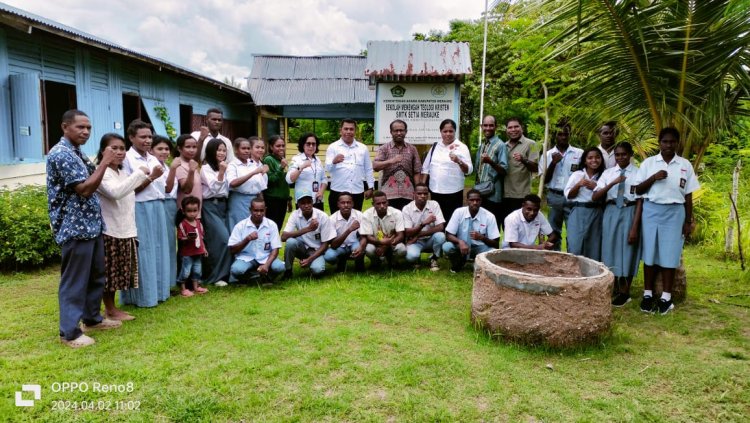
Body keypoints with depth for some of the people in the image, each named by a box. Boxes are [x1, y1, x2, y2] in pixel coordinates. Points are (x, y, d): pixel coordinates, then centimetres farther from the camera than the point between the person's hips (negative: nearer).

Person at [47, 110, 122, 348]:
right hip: (75, 227, -10)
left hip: (91, 225, 10)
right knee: (74, 280, -1)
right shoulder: (61, 154, -16)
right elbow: (85, 188, -22)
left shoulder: (77, 153, 16)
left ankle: (92, 318, 32)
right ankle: (69, 332, 9)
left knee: (96, 275, 18)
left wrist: (103, 164, 6)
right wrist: (105, 163, -16)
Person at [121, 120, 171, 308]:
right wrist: (151, 177, -15)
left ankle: (157, 291, 23)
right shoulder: (127, 159, -7)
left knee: (157, 250, 12)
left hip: (157, 209, 7)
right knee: (142, 253, -1)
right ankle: (142, 296, 10)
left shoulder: (153, 159, 13)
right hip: (139, 211, -7)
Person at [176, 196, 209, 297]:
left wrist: (204, 248, 14)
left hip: (198, 252, 7)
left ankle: (196, 287, 30)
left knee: (197, 270, 16)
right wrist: (188, 239, -34)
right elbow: (180, 239, -16)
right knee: (185, 271, 0)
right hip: (186, 253, -7)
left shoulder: (198, 223, 6)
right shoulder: (182, 224, -14)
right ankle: (183, 289, 13)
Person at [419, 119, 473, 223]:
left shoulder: (461, 147, -3)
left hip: (453, 192, -4)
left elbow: (469, 170, -9)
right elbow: (426, 167, 14)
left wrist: (459, 161, -27)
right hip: (435, 191, 4)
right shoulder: (435, 146, 11)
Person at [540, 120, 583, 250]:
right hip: (554, 197, 2)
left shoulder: (579, 153, 4)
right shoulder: (548, 154, 7)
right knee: (554, 232, 8)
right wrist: (553, 163, -8)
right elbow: (544, 180, 3)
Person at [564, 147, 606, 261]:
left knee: (594, 247, 5)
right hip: (579, 213, -2)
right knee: (576, 246, -6)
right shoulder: (577, 175, 3)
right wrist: (578, 185, -14)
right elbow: (568, 195, 0)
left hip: (596, 214, 2)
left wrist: (596, 187, -8)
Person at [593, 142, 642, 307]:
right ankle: (614, 289, 28)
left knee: (627, 251, 5)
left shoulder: (638, 173, -5)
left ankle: (624, 293, 21)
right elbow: (595, 197, -5)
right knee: (610, 249, 10)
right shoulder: (608, 173, 4)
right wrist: (612, 183, -18)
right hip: (611, 212, 3)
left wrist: (635, 227, -11)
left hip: (630, 213, -3)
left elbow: (640, 201, -6)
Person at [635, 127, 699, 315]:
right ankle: (648, 294, 14)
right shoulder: (648, 163, 4)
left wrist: (688, 221, 3)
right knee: (650, 253, 5)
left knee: (669, 255, 1)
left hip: (674, 213, 0)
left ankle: (666, 297, 10)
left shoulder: (685, 165, 4)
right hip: (652, 211, 0)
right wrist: (653, 178, -13)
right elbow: (638, 190, 3)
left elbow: (688, 195, 6)